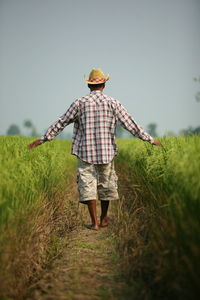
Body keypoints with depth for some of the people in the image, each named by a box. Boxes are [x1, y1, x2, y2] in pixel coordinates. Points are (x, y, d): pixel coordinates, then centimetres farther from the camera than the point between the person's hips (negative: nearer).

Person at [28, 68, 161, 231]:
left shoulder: (80, 103, -1)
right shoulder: (112, 103, 0)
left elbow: (61, 123, 3)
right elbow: (130, 124, 1)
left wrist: (43, 139, 12)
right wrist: (150, 139, 9)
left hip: (85, 152, -1)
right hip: (106, 152, 1)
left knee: (88, 185, 2)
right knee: (106, 183, 15)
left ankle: (94, 222, -2)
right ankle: (104, 218, 27)